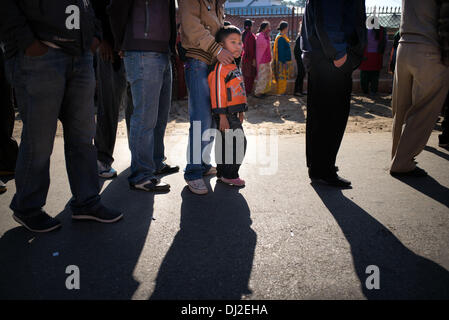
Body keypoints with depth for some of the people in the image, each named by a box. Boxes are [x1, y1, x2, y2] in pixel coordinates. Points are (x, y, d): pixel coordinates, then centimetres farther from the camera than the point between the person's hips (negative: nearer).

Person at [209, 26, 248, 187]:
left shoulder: (235, 67, 17)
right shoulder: (221, 67, -15)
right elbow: (217, 92, -20)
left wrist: (241, 112, 25)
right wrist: (222, 115, -22)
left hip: (233, 113, 10)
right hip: (226, 114, -10)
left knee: (226, 142, 15)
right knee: (237, 142, -9)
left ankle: (223, 173, 26)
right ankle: (228, 175, 1)